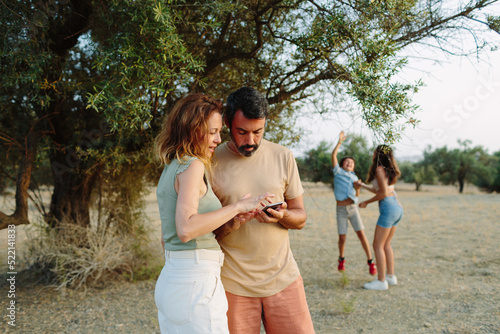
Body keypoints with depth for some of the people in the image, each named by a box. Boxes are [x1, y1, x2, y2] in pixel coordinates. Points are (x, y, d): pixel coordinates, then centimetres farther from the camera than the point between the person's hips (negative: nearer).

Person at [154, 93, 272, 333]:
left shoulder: (170, 168, 14)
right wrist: (236, 207, -18)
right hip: (195, 282, -9)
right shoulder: (192, 166, -13)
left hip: (169, 279, 9)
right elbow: (186, 230, -25)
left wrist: (230, 219, 8)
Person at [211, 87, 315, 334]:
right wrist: (232, 220, -21)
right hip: (233, 283, -1)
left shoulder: (283, 157, 2)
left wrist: (282, 216, -16)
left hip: (283, 276, 2)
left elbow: (300, 218, 7)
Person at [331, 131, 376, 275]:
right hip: (341, 210, -2)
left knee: (361, 234, -6)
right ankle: (341, 259, 27)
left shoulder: (354, 177, 14)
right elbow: (333, 155, -8)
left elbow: (357, 195, 7)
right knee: (342, 238, 1)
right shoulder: (338, 172, 5)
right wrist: (339, 142, -12)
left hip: (353, 209, 2)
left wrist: (358, 187, -12)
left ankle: (371, 262, 2)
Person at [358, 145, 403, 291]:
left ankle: (381, 281, 2)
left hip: (388, 208, -9)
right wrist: (363, 185, 38)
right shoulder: (389, 170, 18)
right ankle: (391, 276, 23)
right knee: (386, 244, 18)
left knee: (378, 245, -2)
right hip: (398, 208, 9)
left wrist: (366, 202, -5)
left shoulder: (379, 169, -10)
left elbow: (383, 193, -16)